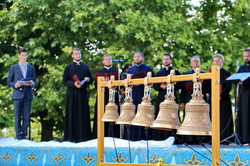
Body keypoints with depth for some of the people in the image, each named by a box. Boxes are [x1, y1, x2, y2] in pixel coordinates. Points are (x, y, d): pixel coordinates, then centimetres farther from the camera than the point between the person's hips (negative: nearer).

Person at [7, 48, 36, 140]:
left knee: (26, 117, 1)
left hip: (28, 95, 2)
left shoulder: (31, 68, 14)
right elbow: (9, 82, 7)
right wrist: (15, 85, -13)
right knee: (18, 117, -2)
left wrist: (32, 83, -8)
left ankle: (24, 136, 7)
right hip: (18, 95, -2)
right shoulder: (13, 68, 8)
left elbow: (34, 82, 15)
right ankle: (19, 136, 1)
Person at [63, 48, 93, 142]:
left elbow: (91, 79, 17)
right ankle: (72, 137, 0)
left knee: (83, 114, 1)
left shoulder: (85, 67, 15)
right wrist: (74, 84, -18)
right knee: (72, 114, -3)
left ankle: (83, 136, 5)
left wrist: (88, 79, -6)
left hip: (83, 93, 3)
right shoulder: (69, 67, 5)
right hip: (72, 94, -3)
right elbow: (65, 81, -2)